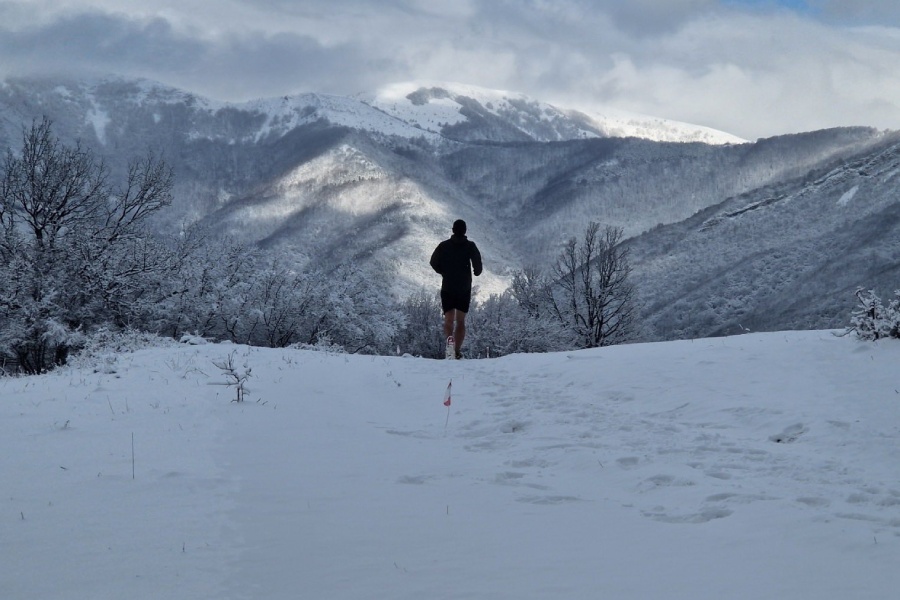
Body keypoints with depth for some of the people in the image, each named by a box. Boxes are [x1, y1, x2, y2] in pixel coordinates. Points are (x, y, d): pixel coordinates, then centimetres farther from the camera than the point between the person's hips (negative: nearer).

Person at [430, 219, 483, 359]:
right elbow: (477, 263, -14)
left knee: (449, 319, 1)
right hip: (465, 288, 0)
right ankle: (457, 350, 5)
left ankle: (449, 340, -30)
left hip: (447, 288, 0)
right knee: (461, 321, 12)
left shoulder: (444, 245, -1)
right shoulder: (470, 246, -4)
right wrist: (477, 272, 9)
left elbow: (434, 262, -2)